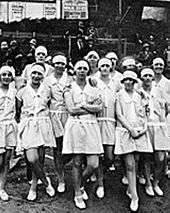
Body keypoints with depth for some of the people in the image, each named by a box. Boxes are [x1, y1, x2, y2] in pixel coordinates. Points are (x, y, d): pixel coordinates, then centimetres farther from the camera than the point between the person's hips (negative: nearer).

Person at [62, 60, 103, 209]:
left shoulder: (94, 89, 13)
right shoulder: (69, 89, 6)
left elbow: (100, 107, -1)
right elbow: (71, 110, -6)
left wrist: (82, 105, -8)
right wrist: (92, 109, -3)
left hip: (91, 127, 2)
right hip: (75, 126, -2)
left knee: (93, 164, -3)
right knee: (77, 163, 2)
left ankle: (81, 185, 26)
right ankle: (78, 195, 18)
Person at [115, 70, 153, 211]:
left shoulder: (139, 96, 13)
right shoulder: (119, 95, 3)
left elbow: (144, 115, 12)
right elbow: (119, 115, -4)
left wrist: (144, 128, -5)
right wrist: (131, 129, -12)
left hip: (139, 132, 4)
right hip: (125, 131, -3)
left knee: (136, 162, 6)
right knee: (130, 165, -7)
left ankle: (130, 189, 23)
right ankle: (134, 196, -3)